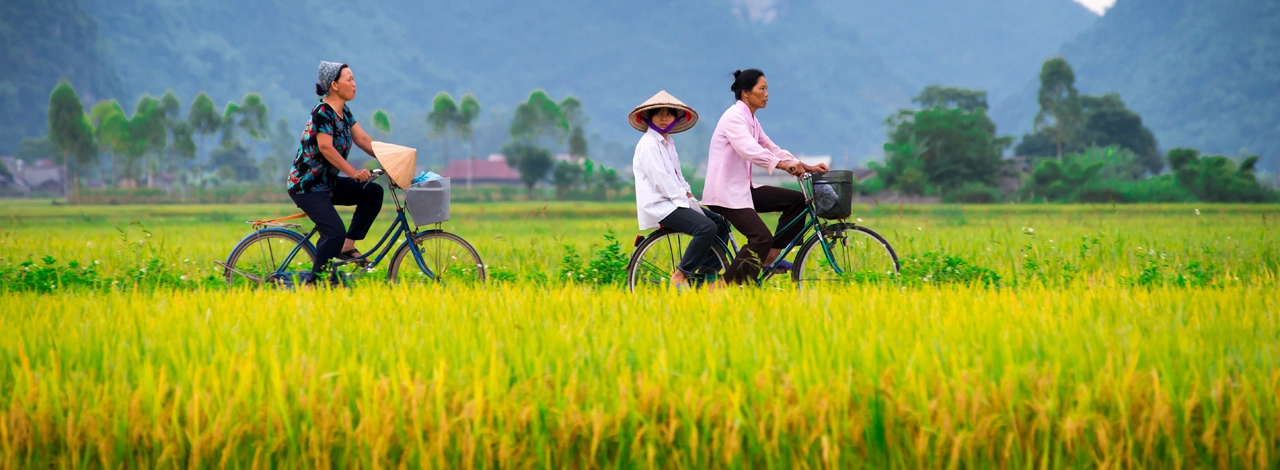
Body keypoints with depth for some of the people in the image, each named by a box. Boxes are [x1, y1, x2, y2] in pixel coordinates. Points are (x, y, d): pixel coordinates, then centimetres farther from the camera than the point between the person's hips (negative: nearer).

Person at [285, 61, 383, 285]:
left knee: (374, 192, -1)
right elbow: (326, 148, -24)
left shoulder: (344, 113, 8)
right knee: (335, 232, -21)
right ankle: (313, 283, -8)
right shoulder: (323, 111, -19)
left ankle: (347, 246, 4)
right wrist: (354, 172, -27)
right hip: (307, 186, -9)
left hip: (327, 182, 9)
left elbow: (363, 140, 7)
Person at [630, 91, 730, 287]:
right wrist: (682, 198, -16)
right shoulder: (649, 144, -12)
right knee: (707, 227, -26)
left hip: (673, 201, 10)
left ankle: (706, 275, 6)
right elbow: (660, 179, -19)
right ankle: (680, 276, -19)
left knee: (721, 224, 6)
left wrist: (688, 194, 2)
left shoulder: (668, 142, 19)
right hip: (659, 206, -10)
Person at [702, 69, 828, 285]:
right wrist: (784, 165, -40)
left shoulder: (751, 121, 16)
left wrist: (807, 167, 4)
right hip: (725, 192, -10)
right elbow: (750, 150, -30)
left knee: (795, 199, 4)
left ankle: (770, 259, 6)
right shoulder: (734, 117, -14)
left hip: (743, 188, 10)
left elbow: (772, 149, 16)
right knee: (762, 238, -23)